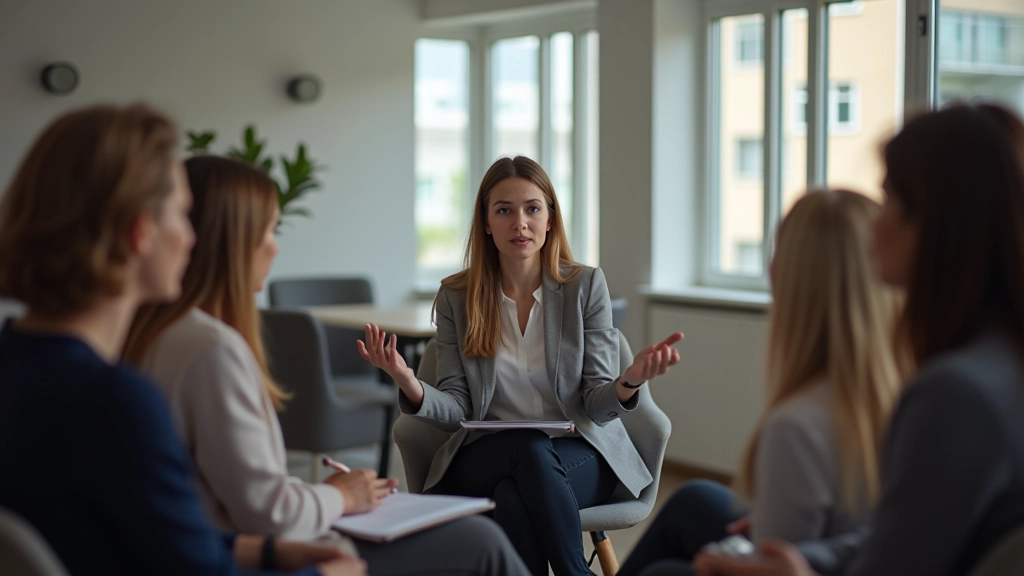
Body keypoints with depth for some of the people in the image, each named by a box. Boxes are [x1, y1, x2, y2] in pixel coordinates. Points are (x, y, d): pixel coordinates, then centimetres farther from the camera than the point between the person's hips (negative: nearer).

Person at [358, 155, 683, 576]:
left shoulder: (586, 285, 1)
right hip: (486, 458, 1)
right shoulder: (456, 297, 4)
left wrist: (628, 383, -25)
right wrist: (409, 385, -23)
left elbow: (597, 406, -1)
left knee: (535, 454, -35)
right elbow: (456, 410, -1)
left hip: (578, 453, 0)